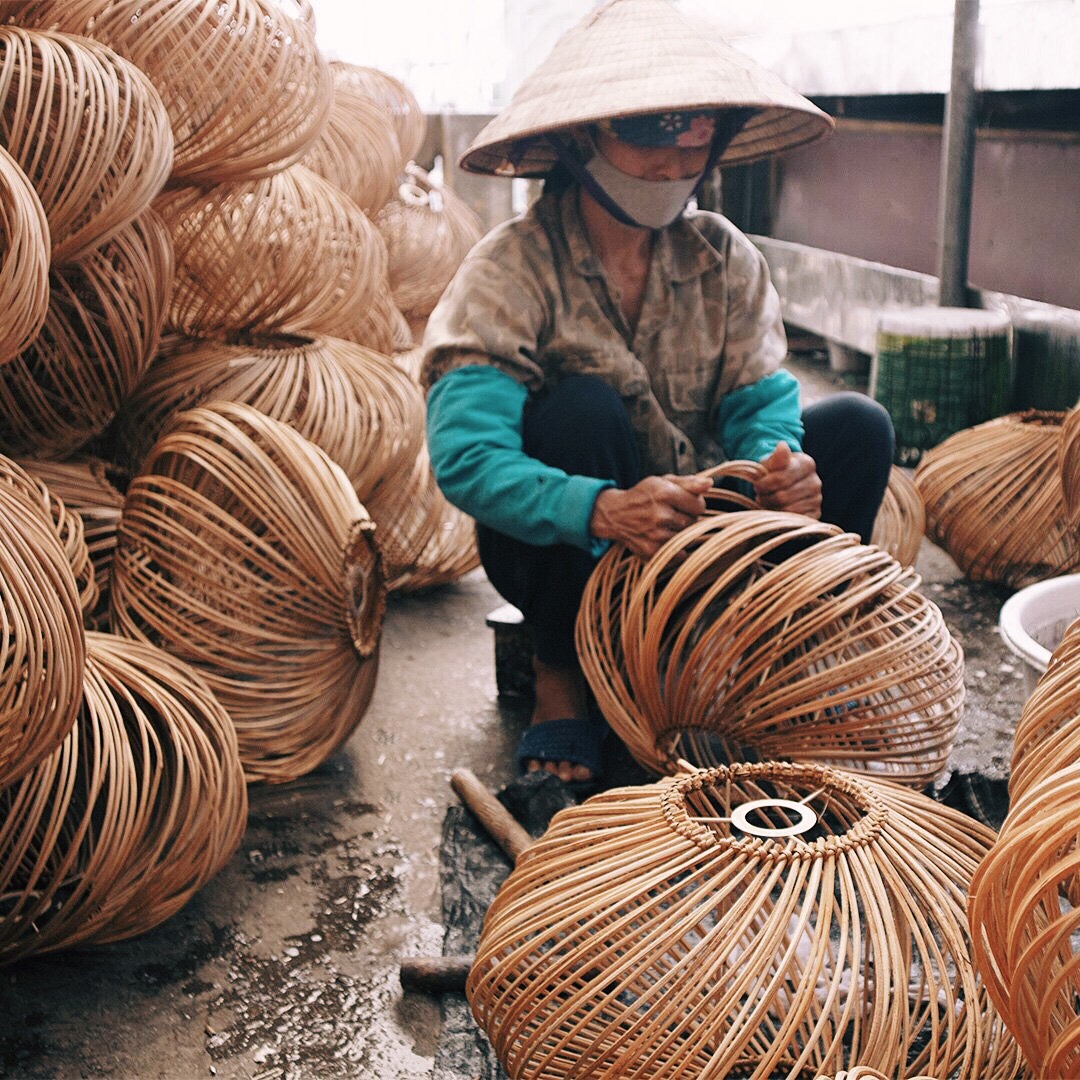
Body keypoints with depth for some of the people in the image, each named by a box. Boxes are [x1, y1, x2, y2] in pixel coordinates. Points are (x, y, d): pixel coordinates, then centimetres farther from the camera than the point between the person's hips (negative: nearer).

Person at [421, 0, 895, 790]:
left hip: (697, 532, 4)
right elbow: (464, 453, -30)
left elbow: (761, 399, -9)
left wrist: (780, 461, -35)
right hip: (561, 548, -3)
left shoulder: (724, 258, -2)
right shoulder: (513, 268, -18)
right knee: (580, 408, -32)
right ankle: (562, 678, -15)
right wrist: (602, 510, -47)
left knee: (856, 426, -12)